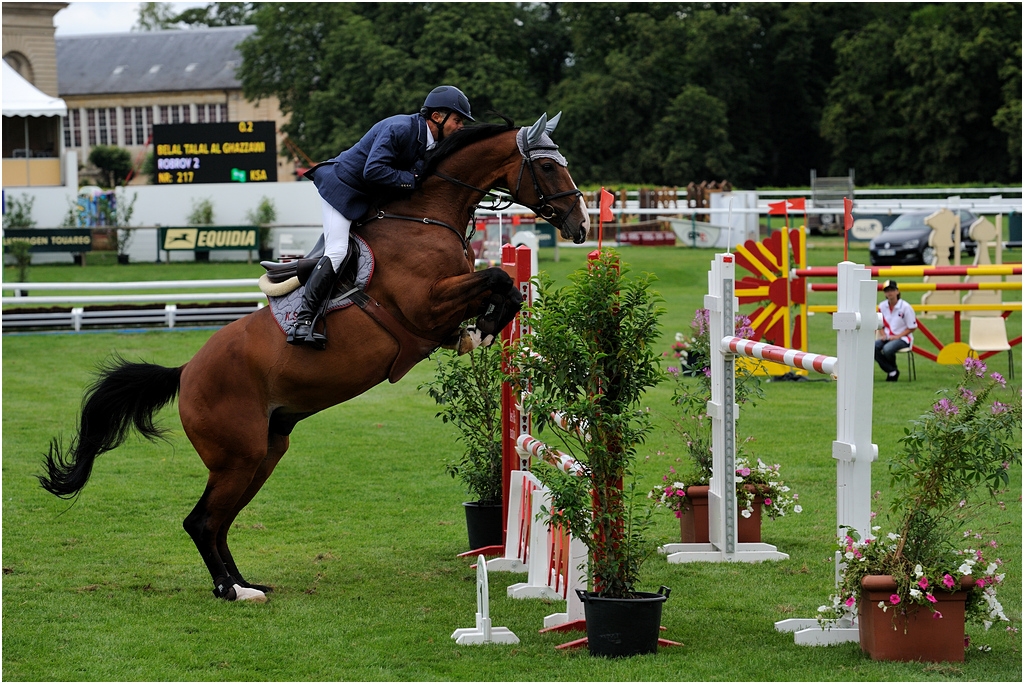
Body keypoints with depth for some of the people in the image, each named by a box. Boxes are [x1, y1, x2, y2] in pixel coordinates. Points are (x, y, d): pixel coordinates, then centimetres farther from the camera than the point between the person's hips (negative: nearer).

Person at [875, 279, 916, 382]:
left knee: (887, 349, -35)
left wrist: (897, 336, -15)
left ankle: (892, 371, -1)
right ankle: (892, 371, -14)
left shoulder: (905, 307, -9)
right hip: (887, 337, 5)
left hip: (903, 338, -5)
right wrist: (883, 335, -5)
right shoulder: (882, 306, 5)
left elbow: (912, 327, -5)